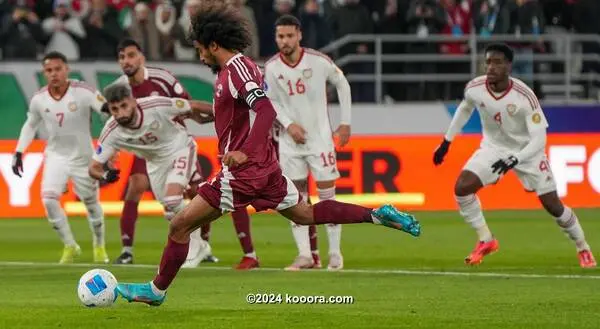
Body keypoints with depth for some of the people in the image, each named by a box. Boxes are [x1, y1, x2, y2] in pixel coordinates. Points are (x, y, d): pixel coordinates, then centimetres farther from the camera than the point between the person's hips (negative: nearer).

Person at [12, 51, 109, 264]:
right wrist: (18, 153, 6)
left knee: (91, 203, 9)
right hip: (56, 156, 2)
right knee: (49, 200, -16)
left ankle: (99, 246, 35)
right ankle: (70, 246, 3)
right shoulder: (39, 99, -8)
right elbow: (30, 125, 11)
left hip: (83, 156, -2)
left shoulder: (83, 92, -22)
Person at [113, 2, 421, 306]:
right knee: (305, 214, 18)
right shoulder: (240, 67, 12)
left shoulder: (237, 69, -17)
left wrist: (244, 152, -34)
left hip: (243, 172, -10)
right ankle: (376, 215, 9)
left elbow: (266, 111, -29)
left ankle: (156, 290, 5)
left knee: (180, 225, -3)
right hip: (265, 167, 10)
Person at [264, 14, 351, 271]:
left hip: (320, 137, -2)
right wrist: (288, 124, -12)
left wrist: (345, 122, 3)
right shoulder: (271, 67, -6)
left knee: (327, 195, -2)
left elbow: (342, 84, 4)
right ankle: (305, 255, 4)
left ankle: (335, 253, 6)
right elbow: (272, 101, 5)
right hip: (290, 140, 2)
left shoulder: (318, 61, -12)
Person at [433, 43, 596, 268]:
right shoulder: (474, 89, -18)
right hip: (494, 147, 3)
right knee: (462, 188, -18)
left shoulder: (525, 97, -30)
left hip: (527, 150, -3)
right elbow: (465, 109, 8)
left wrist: (515, 160, -42)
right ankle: (485, 241, 0)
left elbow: (539, 139, -28)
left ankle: (583, 248, 23)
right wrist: (447, 141, 11)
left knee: (553, 206, -3)